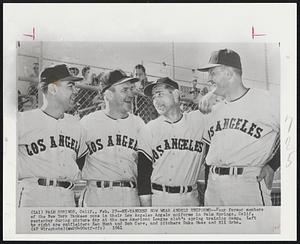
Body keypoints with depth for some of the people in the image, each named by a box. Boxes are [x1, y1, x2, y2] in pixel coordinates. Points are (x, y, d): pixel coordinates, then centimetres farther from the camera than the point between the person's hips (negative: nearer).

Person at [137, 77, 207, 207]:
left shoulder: (198, 120, 3)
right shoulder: (148, 130, 1)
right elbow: (143, 172, 0)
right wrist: (146, 204, -6)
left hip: (190, 198, 1)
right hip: (158, 198, 0)